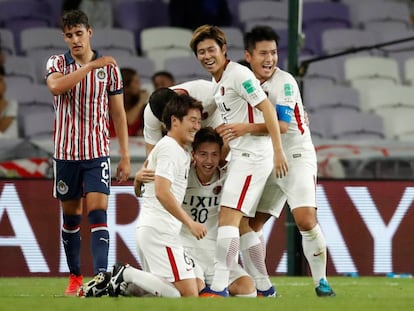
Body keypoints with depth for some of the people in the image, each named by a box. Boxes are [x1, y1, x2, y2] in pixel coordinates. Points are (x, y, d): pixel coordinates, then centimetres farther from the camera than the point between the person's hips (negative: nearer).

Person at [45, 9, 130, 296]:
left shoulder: (110, 68, 2)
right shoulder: (57, 63, 1)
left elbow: (118, 114, 6)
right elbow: (56, 86, -24)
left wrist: (125, 156, 3)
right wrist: (91, 66, -28)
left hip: (98, 152, -1)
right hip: (66, 152, 1)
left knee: (98, 213, -14)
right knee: (71, 217, 9)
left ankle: (101, 277, -21)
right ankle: (75, 277, 21)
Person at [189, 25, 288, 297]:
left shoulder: (238, 74, -14)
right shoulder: (217, 82, 15)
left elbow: (267, 109, -18)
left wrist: (278, 151, -23)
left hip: (253, 155, -10)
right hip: (240, 155, 10)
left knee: (228, 217, -16)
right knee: (241, 223, 11)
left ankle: (219, 287, -19)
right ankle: (264, 287, 19)